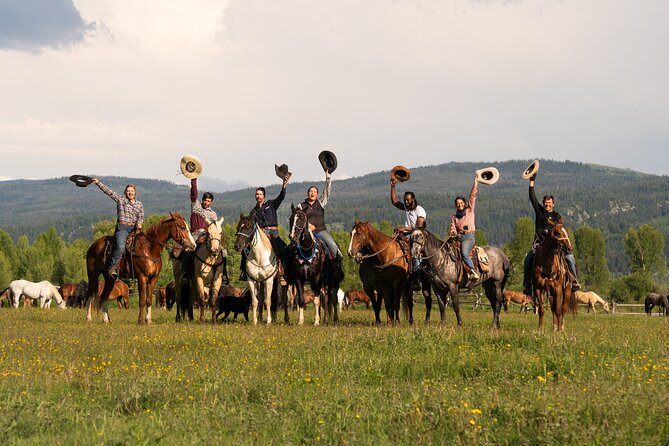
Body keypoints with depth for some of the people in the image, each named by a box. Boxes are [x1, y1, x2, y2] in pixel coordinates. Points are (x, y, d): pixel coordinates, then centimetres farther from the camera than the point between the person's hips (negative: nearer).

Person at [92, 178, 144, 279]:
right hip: (122, 227, -5)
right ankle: (112, 267, -25)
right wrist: (98, 183, 3)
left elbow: (141, 216, 13)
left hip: (134, 228, 5)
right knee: (120, 247, -27)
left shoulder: (139, 204, 18)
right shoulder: (120, 199, 9)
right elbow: (108, 191, 6)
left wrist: (139, 223, -9)